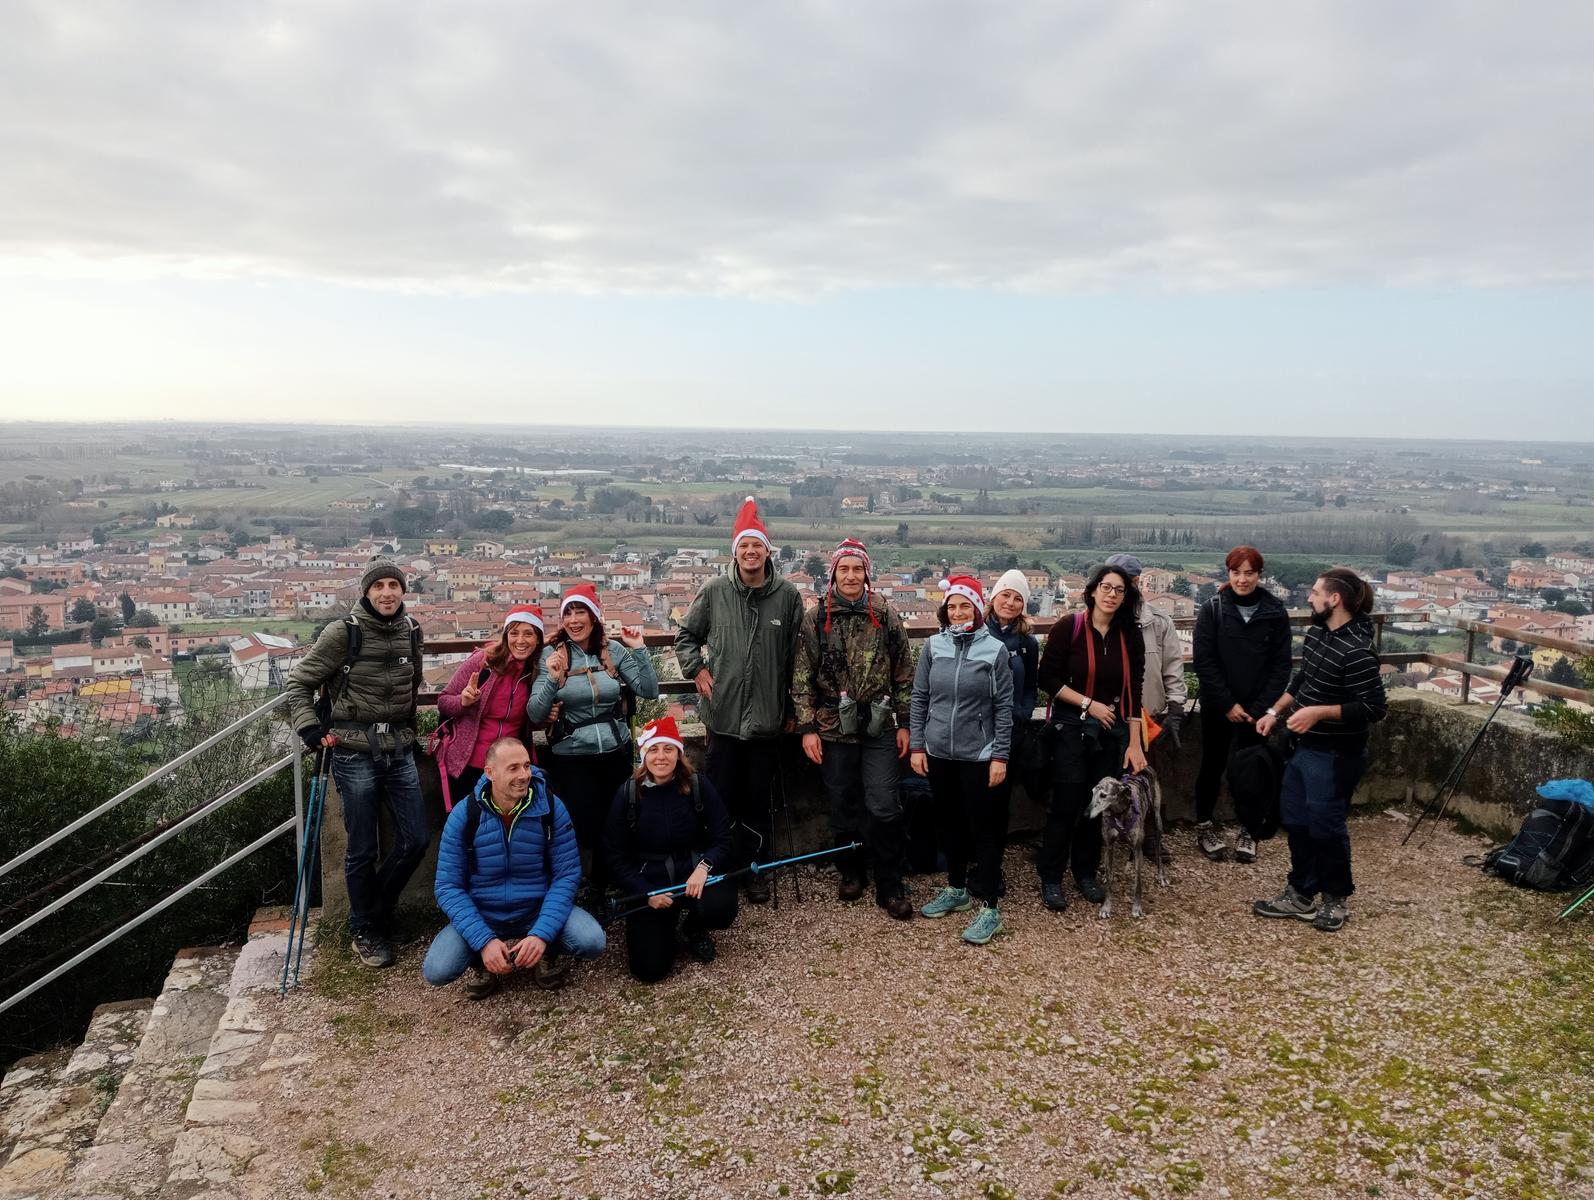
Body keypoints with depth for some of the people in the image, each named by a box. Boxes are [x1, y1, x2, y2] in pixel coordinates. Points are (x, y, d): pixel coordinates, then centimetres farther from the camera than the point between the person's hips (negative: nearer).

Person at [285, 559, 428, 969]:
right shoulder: (343, 633, -10)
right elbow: (297, 684, -3)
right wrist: (311, 731, -11)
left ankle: (378, 909, 29)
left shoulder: (410, 630, 5)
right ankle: (364, 930, 23)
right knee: (363, 850, 4)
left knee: (417, 838, 6)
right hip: (355, 754, -5)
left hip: (399, 751, 5)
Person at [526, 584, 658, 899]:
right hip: (570, 758, -3)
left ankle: (601, 885, 38)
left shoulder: (614, 649, 0)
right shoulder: (552, 654, -6)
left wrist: (640, 650, -12)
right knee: (585, 826, -3)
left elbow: (649, 691, -3)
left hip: (616, 753, 3)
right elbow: (534, 715, -11)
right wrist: (552, 679, -27)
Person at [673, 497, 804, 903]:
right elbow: (685, 634, 14)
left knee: (759, 798, 9)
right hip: (724, 714, 0)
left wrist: (793, 709, 6)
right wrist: (697, 669, -1)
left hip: (768, 717, 0)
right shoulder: (714, 591, -1)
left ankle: (755, 869, 23)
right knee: (721, 794, 8)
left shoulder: (788, 596, 0)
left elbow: (796, 656, 5)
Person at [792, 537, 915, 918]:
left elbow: (904, 674, 6)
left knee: (884, 808, -2)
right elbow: (802, 677, 0)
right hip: (834, 728, 0)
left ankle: (890, 887, 11)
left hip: (880, 728, 0)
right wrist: (807, 727, -4)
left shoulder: (886, 616, 1)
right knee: (843, 805, 12)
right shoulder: (816, 619, -1)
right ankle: (851, 872, 32)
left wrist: (904, 723, 4)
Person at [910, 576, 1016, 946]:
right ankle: (957, 890, 33)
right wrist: (916, 745, 3)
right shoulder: (933, 646, 0)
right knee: (949, 824, 16)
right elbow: (919, 699, 5)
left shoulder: (995, 650, -7)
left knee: (983, 829, 1)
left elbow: (1003, 707, -4)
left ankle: (989, 908, 8)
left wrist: (1000, 756, -7)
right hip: (938, 753, 3)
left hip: (979, 755, -3)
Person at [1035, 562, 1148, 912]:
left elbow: (1134, 691, 2)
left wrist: (1135, 743, -1)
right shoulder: (1068, 628, -8)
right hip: (1071, 726, -3)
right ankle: (1050, 877, 11)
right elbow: (1048, 678, -7)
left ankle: (1086, 873, 24)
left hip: (1112, 730, 3)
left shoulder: (1130, 635, 2)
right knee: (1066, 804, -4)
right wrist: (1089, 704, -12)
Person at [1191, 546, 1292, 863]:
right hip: (1217, 706, -1)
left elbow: (1281, 665, -1)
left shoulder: (1275, 612, -3)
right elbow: (1203, 661, -8)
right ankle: (1204, 827, 25)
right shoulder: (1213, 609, -7)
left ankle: (1248, 833, 19)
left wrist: (1260, 708, -9)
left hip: (1258, 709, 1)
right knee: (1213, 765, 9)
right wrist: (1228, 704, -12)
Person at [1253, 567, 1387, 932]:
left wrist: (1319, 712, -26)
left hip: (1336, 755, -9)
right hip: (1305, 746, 9)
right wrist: (1274, 711, 12)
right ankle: (1301, 895, 29)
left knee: (1325, 826, 6)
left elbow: (1375, 708, -22)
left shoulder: (1356, 651, -24)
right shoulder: (1316, 632, 3)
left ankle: (1336, 898, 28)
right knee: (1294, 818, 15)